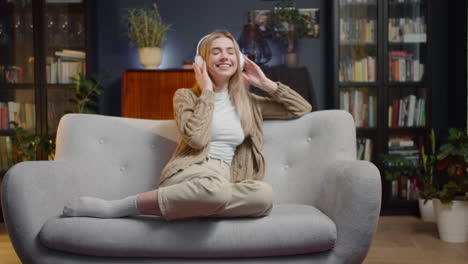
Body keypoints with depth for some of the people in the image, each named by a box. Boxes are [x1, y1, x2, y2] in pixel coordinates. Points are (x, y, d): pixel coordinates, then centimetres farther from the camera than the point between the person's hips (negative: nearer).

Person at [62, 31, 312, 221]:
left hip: (224, 180, 4)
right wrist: (207, 92, 0)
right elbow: (197, 138, -10)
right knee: (215, 189, -43)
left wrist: (265, 83, 16)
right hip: (188, 174, -3)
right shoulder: (186, 96, 10)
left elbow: (303, 108, 24)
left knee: (265, 194, -33)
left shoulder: (247, 102, 21)